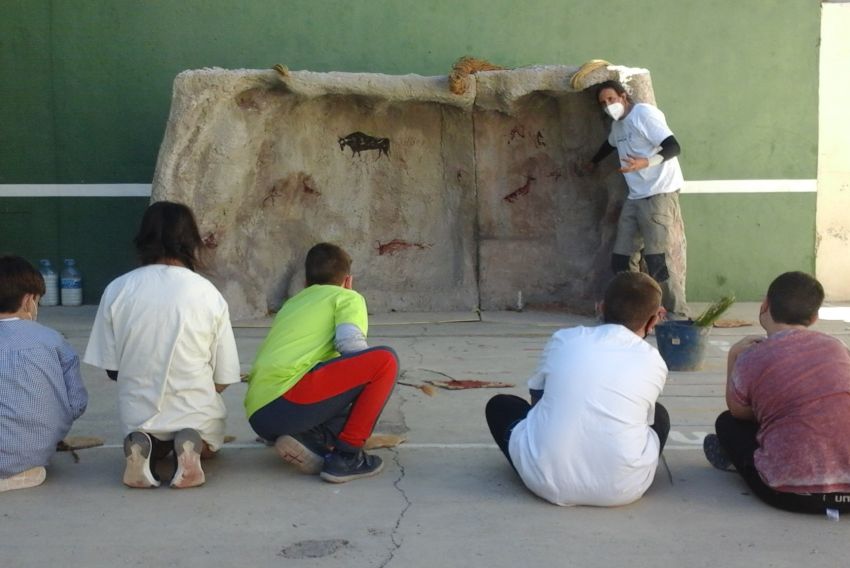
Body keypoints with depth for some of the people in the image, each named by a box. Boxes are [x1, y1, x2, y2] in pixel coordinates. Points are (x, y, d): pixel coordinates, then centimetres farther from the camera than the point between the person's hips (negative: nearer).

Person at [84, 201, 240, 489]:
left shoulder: (117, 290, -10)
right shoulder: (208, 294, -13)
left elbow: (111, 368, -2)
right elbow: (222, 379, -6)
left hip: (138, 414, 2)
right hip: (195, 414, -1)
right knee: (209, 445, 33)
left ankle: (144, 445, 1)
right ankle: (192, 444, -2)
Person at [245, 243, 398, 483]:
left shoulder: (291, 303, 33)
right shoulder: (347, 297, 13)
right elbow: (350, 342, -7)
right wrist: (368, 375, 14)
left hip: (258, 414, 8)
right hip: (286, 398, -8)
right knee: (385, 360, -3)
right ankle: (347, 456, -6)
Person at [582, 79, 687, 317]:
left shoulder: (644, 114, -10)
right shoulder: (618, 124, 17)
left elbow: (673, 147, -19)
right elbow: (610, 144, 41)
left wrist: (646, 162, -34)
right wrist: (592, 163, 54)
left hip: (659, 194, -9)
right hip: (635, 197, 9)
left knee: (656, 259, -15)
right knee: (619, 259, 2)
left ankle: (678, 314, -5)